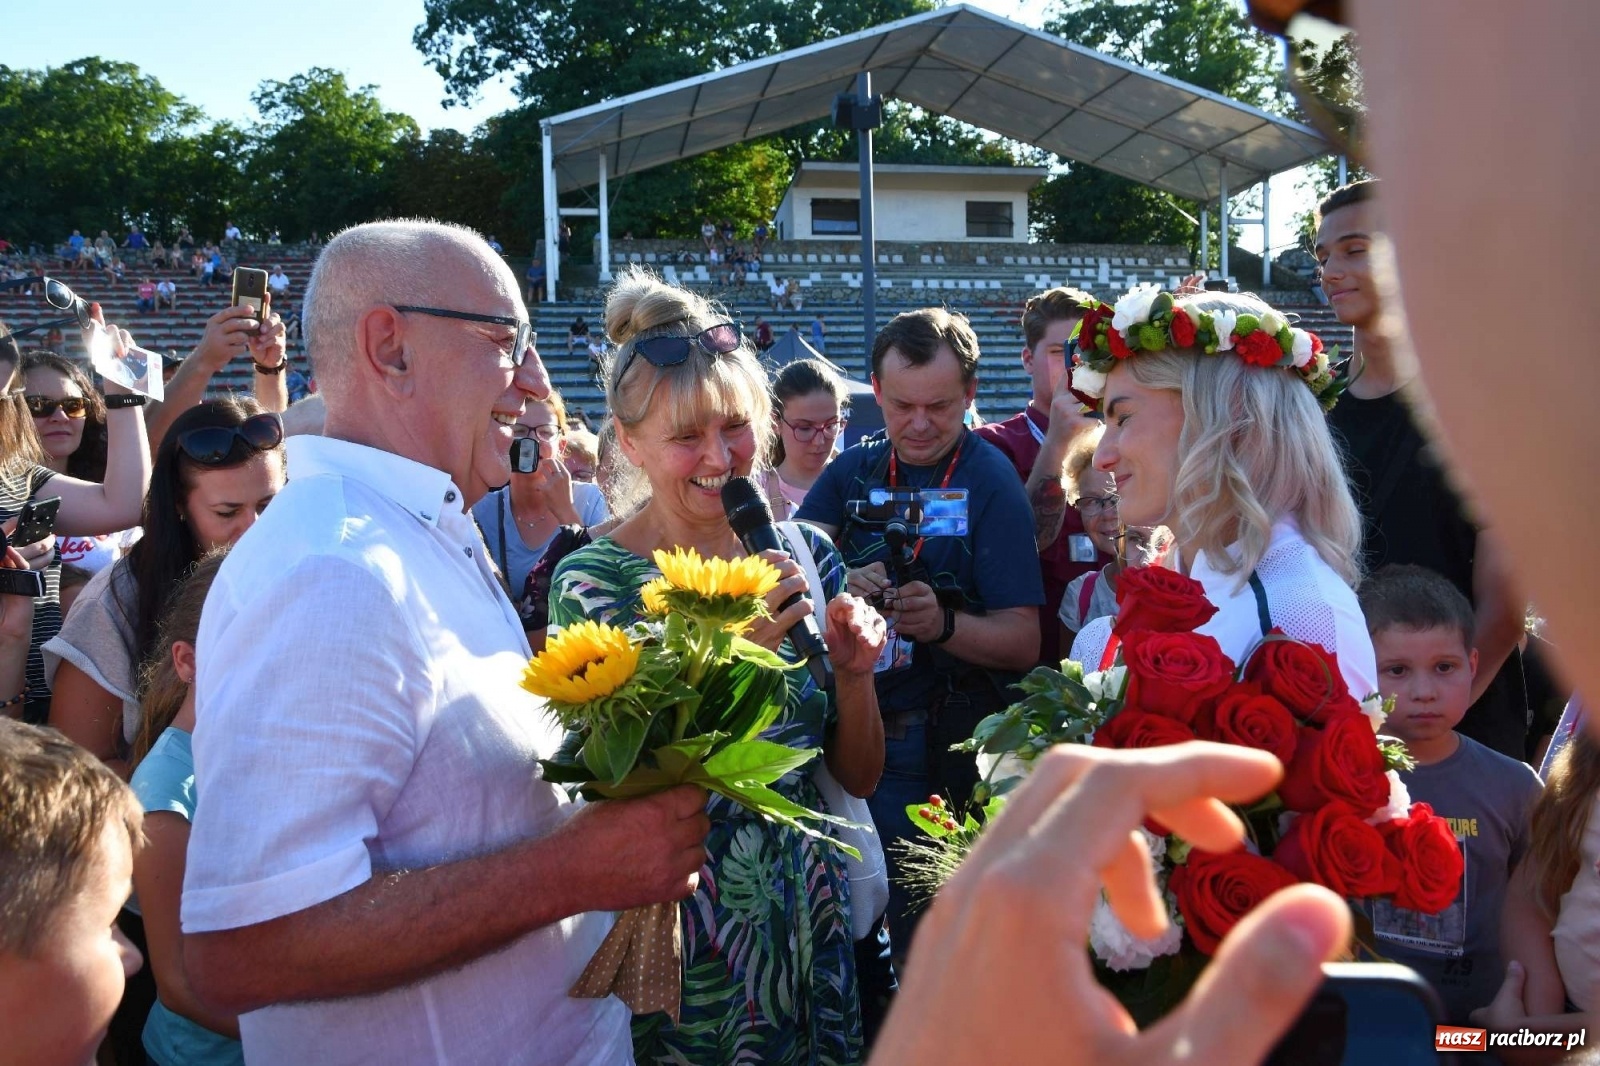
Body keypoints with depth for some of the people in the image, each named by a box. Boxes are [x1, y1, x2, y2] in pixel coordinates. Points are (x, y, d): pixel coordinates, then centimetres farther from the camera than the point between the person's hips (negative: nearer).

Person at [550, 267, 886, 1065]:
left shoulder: (805, 551, -3)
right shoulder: (592, 583, -15)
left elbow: (858, 777, 3)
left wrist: (854, 673, -16)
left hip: (811, 918, 4)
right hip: (677, 937, -4)